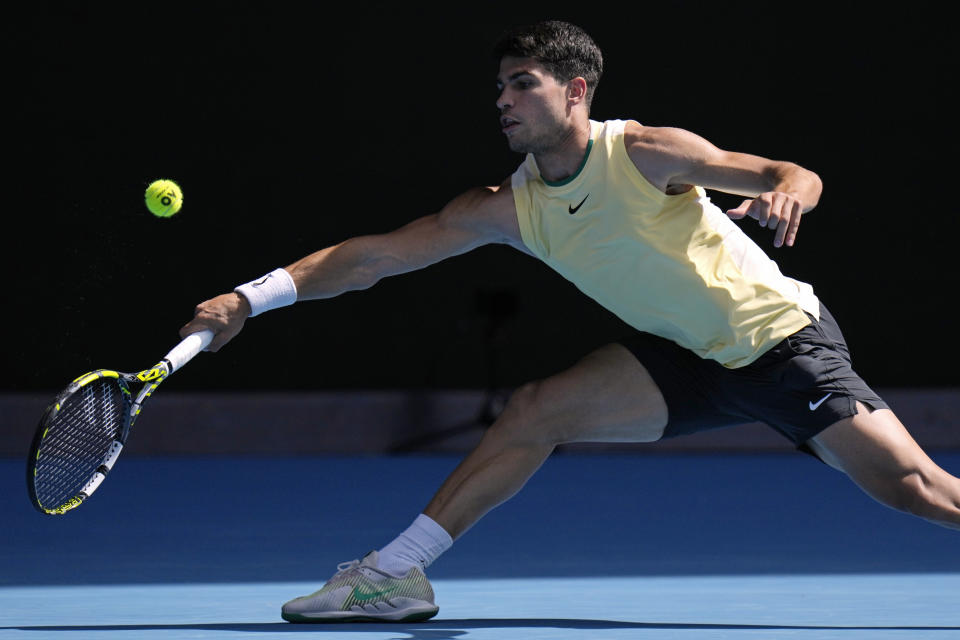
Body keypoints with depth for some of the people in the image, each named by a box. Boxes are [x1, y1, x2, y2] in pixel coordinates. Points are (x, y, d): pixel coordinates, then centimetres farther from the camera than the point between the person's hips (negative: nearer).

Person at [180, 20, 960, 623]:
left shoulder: (644, 154, -19)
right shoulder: (508, 208, -5)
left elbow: (796, 177, -15)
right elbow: (377, 254, -6)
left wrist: (786, 192, -39)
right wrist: (251, 298, -12)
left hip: (783, 338, -5)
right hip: (687, 358, 5)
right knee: (536, 409, -9)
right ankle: (393, 574, -4)